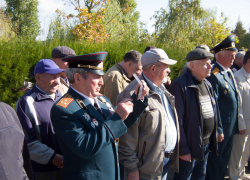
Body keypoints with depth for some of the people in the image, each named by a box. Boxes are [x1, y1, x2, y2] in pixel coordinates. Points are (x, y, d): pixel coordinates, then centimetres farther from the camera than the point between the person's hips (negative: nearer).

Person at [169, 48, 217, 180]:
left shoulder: (207, 85, 10)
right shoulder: (180, 85, -18)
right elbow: (178, 120, -19)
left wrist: (212, 141, 13)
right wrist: (183, 149, -19)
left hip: (206, 144, 8)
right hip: (190, 147, -8)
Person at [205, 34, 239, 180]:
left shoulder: (230, 73, 10)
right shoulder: (214, 75, -19)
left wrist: (235, 126, 13)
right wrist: (218, 130, -18)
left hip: (230, 128, 8)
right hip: (221, 128, -8)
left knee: (224, 162, 20)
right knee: (215, 163, 6)